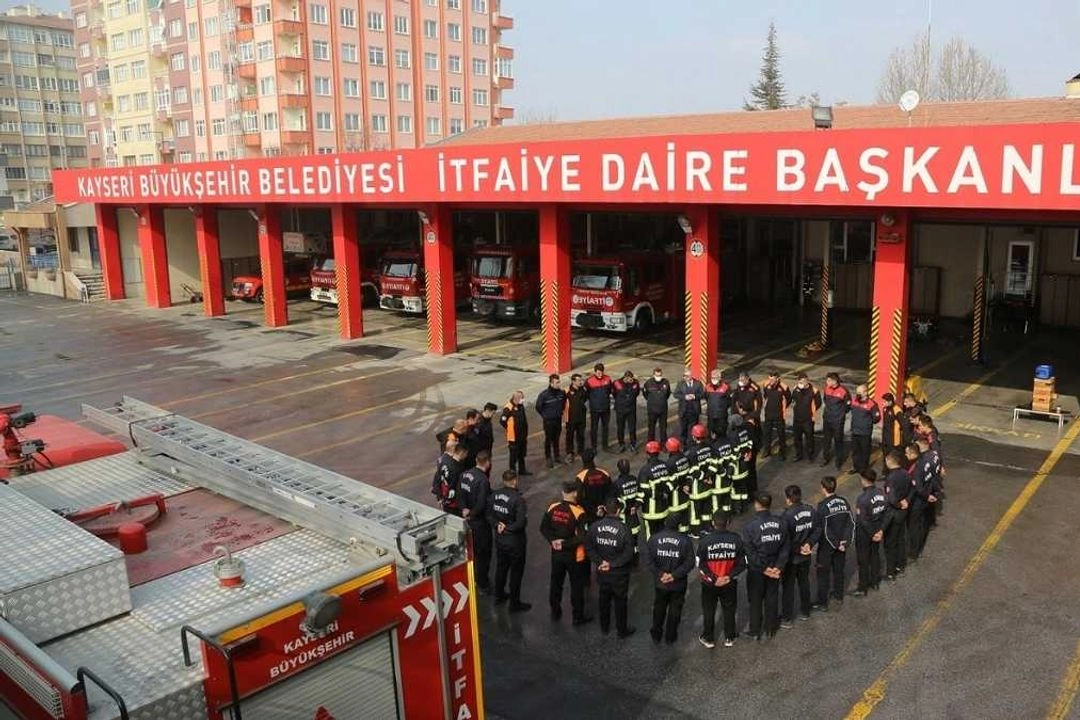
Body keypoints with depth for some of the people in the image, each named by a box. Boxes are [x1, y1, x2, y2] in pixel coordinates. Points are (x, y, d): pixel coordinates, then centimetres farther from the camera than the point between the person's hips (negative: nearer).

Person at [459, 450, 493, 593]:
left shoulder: (465, 474, -3)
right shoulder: (483, 480, -28)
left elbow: (460, 494, 1)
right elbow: (481, 505, -29)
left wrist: (465, 509, -8)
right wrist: (471, 514, -13)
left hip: (469, 519, 8)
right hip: (481, 522, -8)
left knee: (471, 551, 24)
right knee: (483, 554, 9)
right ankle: (482, 585, 20)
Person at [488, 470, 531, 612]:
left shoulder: (494, 495, -6)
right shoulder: (518, 499, -25)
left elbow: (489, 515, 3)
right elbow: (521, 522, -27)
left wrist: (497, 525, -6)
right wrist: (507, 528, -14)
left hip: (499, 539, 6)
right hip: (514, 541, -6)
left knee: (501, 567, 24)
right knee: (516, 571, 9)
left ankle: (499, 596, 39)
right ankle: (515, 604, 19)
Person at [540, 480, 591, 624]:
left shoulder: (552, 508, -8)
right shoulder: (578, 512, -22)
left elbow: (543, 528, 0)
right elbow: (582, 537, -24)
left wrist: (553, 540, -6)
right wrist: (566, 544, -16)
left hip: (556, 553, 4)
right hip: (574, 556, -4)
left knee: (556, 583, 20)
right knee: (577, 586, 11)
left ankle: (555, 612, 34)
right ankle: (578, 617, 22)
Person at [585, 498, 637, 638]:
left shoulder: (594, 526, -12)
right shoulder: (624, 529, -22)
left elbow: (588, 547, -8)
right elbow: (629, 553, -21)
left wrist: (600, 561, -9)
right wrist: (612, 563, -16)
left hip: (602, 572, 3)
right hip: (619, 573, -3)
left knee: (604, 599, 22)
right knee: (620, 601, 15)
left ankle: (604, 627, 38)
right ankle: (622, 630, 30)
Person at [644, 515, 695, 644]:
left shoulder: (654, 539, -9)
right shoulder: (685, 540, -13)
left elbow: (648, 560, -12)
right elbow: (690, 562, -16)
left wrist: (660, 574, -12)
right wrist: (675, 575, -16)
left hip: (660, 582, 2)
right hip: (678, 584, -2)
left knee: (659, 608, 22)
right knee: (675, 610, 17)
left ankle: (656, 634, 36)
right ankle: (670, 637, 30)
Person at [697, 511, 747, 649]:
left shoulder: (705, 540, -18)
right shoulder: (736, 539, -12)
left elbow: (700, 564, -15)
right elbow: (743, 562, -8)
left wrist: (713, 578, -10)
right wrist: (730, 576, -9)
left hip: (709, 584, -1)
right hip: (730, 583, 2)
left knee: (708, 611, 17)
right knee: (729, 610, 21)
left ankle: (708, 639, 30)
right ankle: (729, 638, 34)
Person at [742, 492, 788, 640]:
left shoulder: (751, 525, -21)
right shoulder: (778, 522, -10)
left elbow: (750, 552, -19)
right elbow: (784, 547, -7)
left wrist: (763, 568, -11)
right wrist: (779, 566, -6)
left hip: (756, 570, -3)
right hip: (775, 567, 3)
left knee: (755, 600, 13)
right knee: (772, 598, 19)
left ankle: (755, 632, 24)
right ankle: (770, 629, 33)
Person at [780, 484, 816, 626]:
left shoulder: (787, 515, -27)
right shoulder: (810, 510, -8)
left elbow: (784, 539, -23)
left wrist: (797, 549, -8)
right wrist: (809, 544, -2)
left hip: (791, 557, -6)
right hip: (805, 556, 6)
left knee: (788, 587, 8)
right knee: (804, 582, 23)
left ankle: (787, 618, 19)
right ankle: (805, 612, 38)